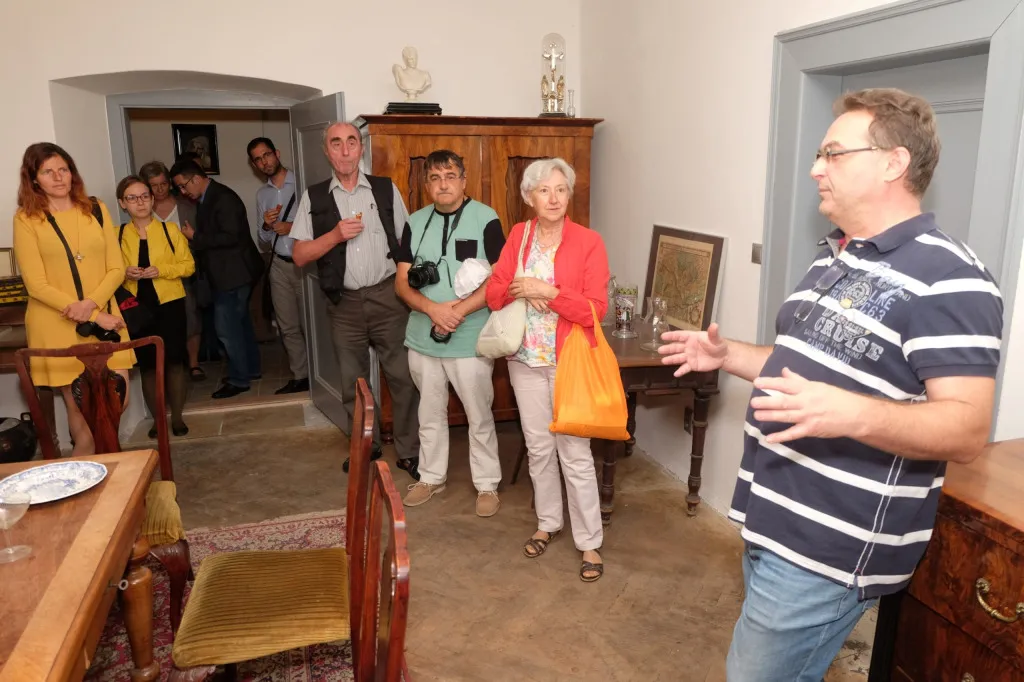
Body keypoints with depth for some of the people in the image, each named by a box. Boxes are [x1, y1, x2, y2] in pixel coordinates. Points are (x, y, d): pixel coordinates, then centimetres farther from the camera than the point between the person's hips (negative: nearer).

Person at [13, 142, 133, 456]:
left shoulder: (96, 210, 8)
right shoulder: (26, 218, -2)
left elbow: (116, 268, 3)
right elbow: (37, 285, -7)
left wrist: (91, 304, -15)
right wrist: (96, 317, -13)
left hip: (105, 320, 3)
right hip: (57, 327, -3)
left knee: (118, 400, 0)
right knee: (81, 415, 3)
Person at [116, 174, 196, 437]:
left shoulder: (170, 229, 0)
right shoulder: (117, 235, 3)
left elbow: (189, 265, -1)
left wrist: (161, 270, -17)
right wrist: (125, 273, -12)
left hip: (169, 304, -1)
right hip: (137, 307, 1)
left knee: (174, 362, 3)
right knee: (147, 365, 7)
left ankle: (177, 417, 18)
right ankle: (157, 418, 21)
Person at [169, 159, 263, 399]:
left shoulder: (223, 198, -16)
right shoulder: (206, 199, 13)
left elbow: (231, 236, -24)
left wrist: (195, 237, -18)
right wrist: (193, 238, 5)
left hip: (234, 272, -10)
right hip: (227, 272, 10)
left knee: (226, 326, -8)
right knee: (240, 322, 17)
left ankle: (239, 379, 1)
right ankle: (251, 369, 28)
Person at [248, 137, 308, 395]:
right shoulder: (262, 194, 12)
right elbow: (264, 240, 15)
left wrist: (294, 227, -18)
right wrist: (266, 226, -6)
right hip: (280, 266, 6)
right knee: (288, 326, 11)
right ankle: (300, 377, 22)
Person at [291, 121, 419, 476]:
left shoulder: (386, 189, 4)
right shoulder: (313, 197, 3)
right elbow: (299, 256, 0)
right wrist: (336, 235, -14)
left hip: (388, 296, -1)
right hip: (344, 303, 1)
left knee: (403, 376, -1)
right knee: (353, 381, 13)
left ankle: (410, 451, 14)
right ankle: (366, 447, 31)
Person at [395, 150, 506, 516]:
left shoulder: (486, 219, -7)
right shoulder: (415, 223, 6)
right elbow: (402, 282, 3)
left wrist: (459, 311, -20)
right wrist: (433, 308, -16)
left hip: (470, 339, -4)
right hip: (423, 337, 4)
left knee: (479, 417, 7)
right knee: (430, 414, 18)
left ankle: (487, 485, 23)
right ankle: (431, 477, 35)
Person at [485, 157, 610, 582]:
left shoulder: (588, 242, -9)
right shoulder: (518, 236, 4)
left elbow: (595, 309, -14)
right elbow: (494, 294, 3)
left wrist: (549, 292, -22)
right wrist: (523, 291, -16)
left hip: (569, 361, -4)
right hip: (526, 359, 4)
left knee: (574, 453, 1)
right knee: (538, 447, 15)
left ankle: (589, 542, 16)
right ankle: (548, 523, 35)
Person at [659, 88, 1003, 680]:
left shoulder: (947, 278, -19)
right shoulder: (834, 258, 12)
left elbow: (967, 431, -24)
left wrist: (852, 414, -40)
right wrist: (728, 355, 12)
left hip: (828, 549, -9)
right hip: (775, 522, 9)